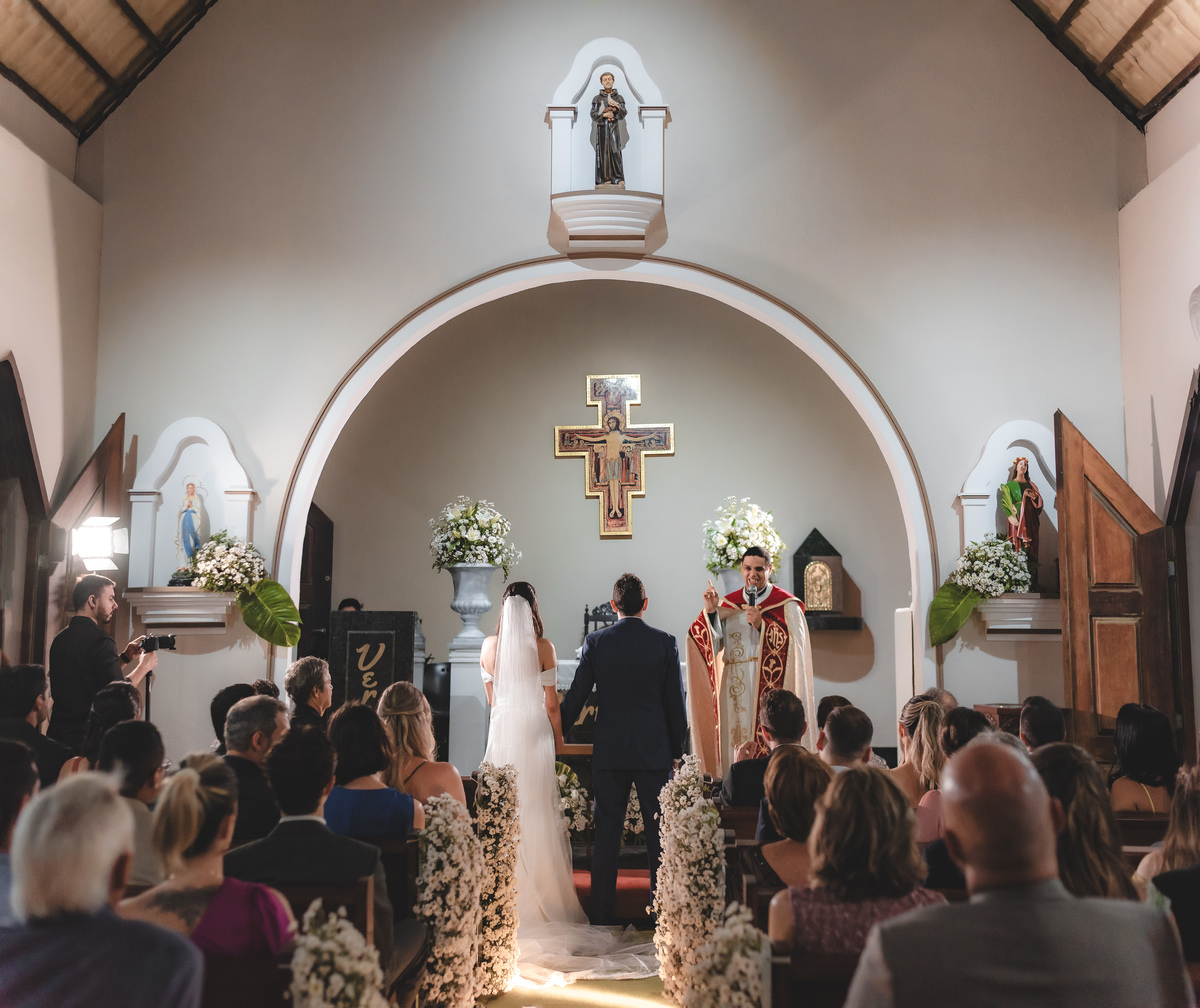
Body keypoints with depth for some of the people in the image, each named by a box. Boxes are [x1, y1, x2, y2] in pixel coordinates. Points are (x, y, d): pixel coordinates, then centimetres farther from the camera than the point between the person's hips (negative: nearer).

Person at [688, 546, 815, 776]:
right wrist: (710, 612, -12)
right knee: (736, 744, 2)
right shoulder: (728, 604, 13)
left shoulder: (786, 605, 3)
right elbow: (713, 644, 3)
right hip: (735, 690, 3)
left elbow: (794, 645, -10)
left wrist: (761, 624, -18)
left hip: (771, 687, -3)